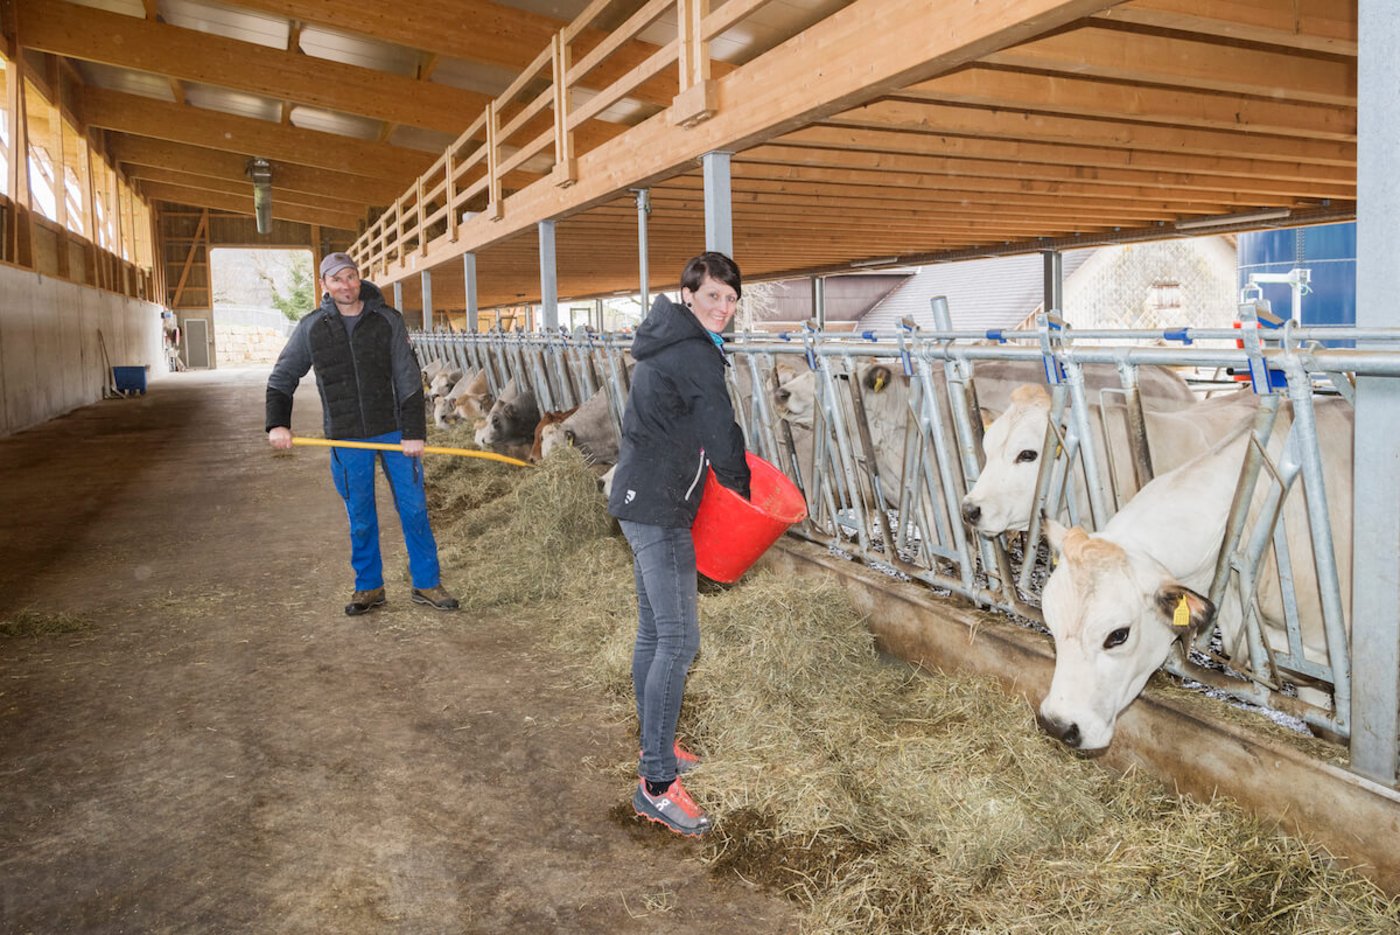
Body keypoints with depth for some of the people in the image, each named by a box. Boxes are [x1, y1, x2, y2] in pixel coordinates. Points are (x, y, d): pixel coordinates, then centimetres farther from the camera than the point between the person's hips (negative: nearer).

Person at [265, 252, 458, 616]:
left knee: (414, 508, 2)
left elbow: (408, 379, -3)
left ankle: (426, 584, 14)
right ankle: (369, 587, 23)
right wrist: (277, 423, -4)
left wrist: (413, 431, -9)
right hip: (347, 438, 1)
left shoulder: (387, 320, -2)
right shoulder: (311, 327, 1)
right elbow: (281, 378, 9)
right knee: (360, 518, 9)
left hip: (394, 430, 0)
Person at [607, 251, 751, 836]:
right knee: (678, 640, -11)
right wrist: (744, 489, 4)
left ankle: (655, 746, 30)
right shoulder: (696, 354, -15)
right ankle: (657, 784, -8)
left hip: (640, 499, 11)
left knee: (654, 630, 17)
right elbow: (722, 436, -12)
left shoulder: (667, 344, 16)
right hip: (659, 509, -11)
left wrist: (721, 470, 18)